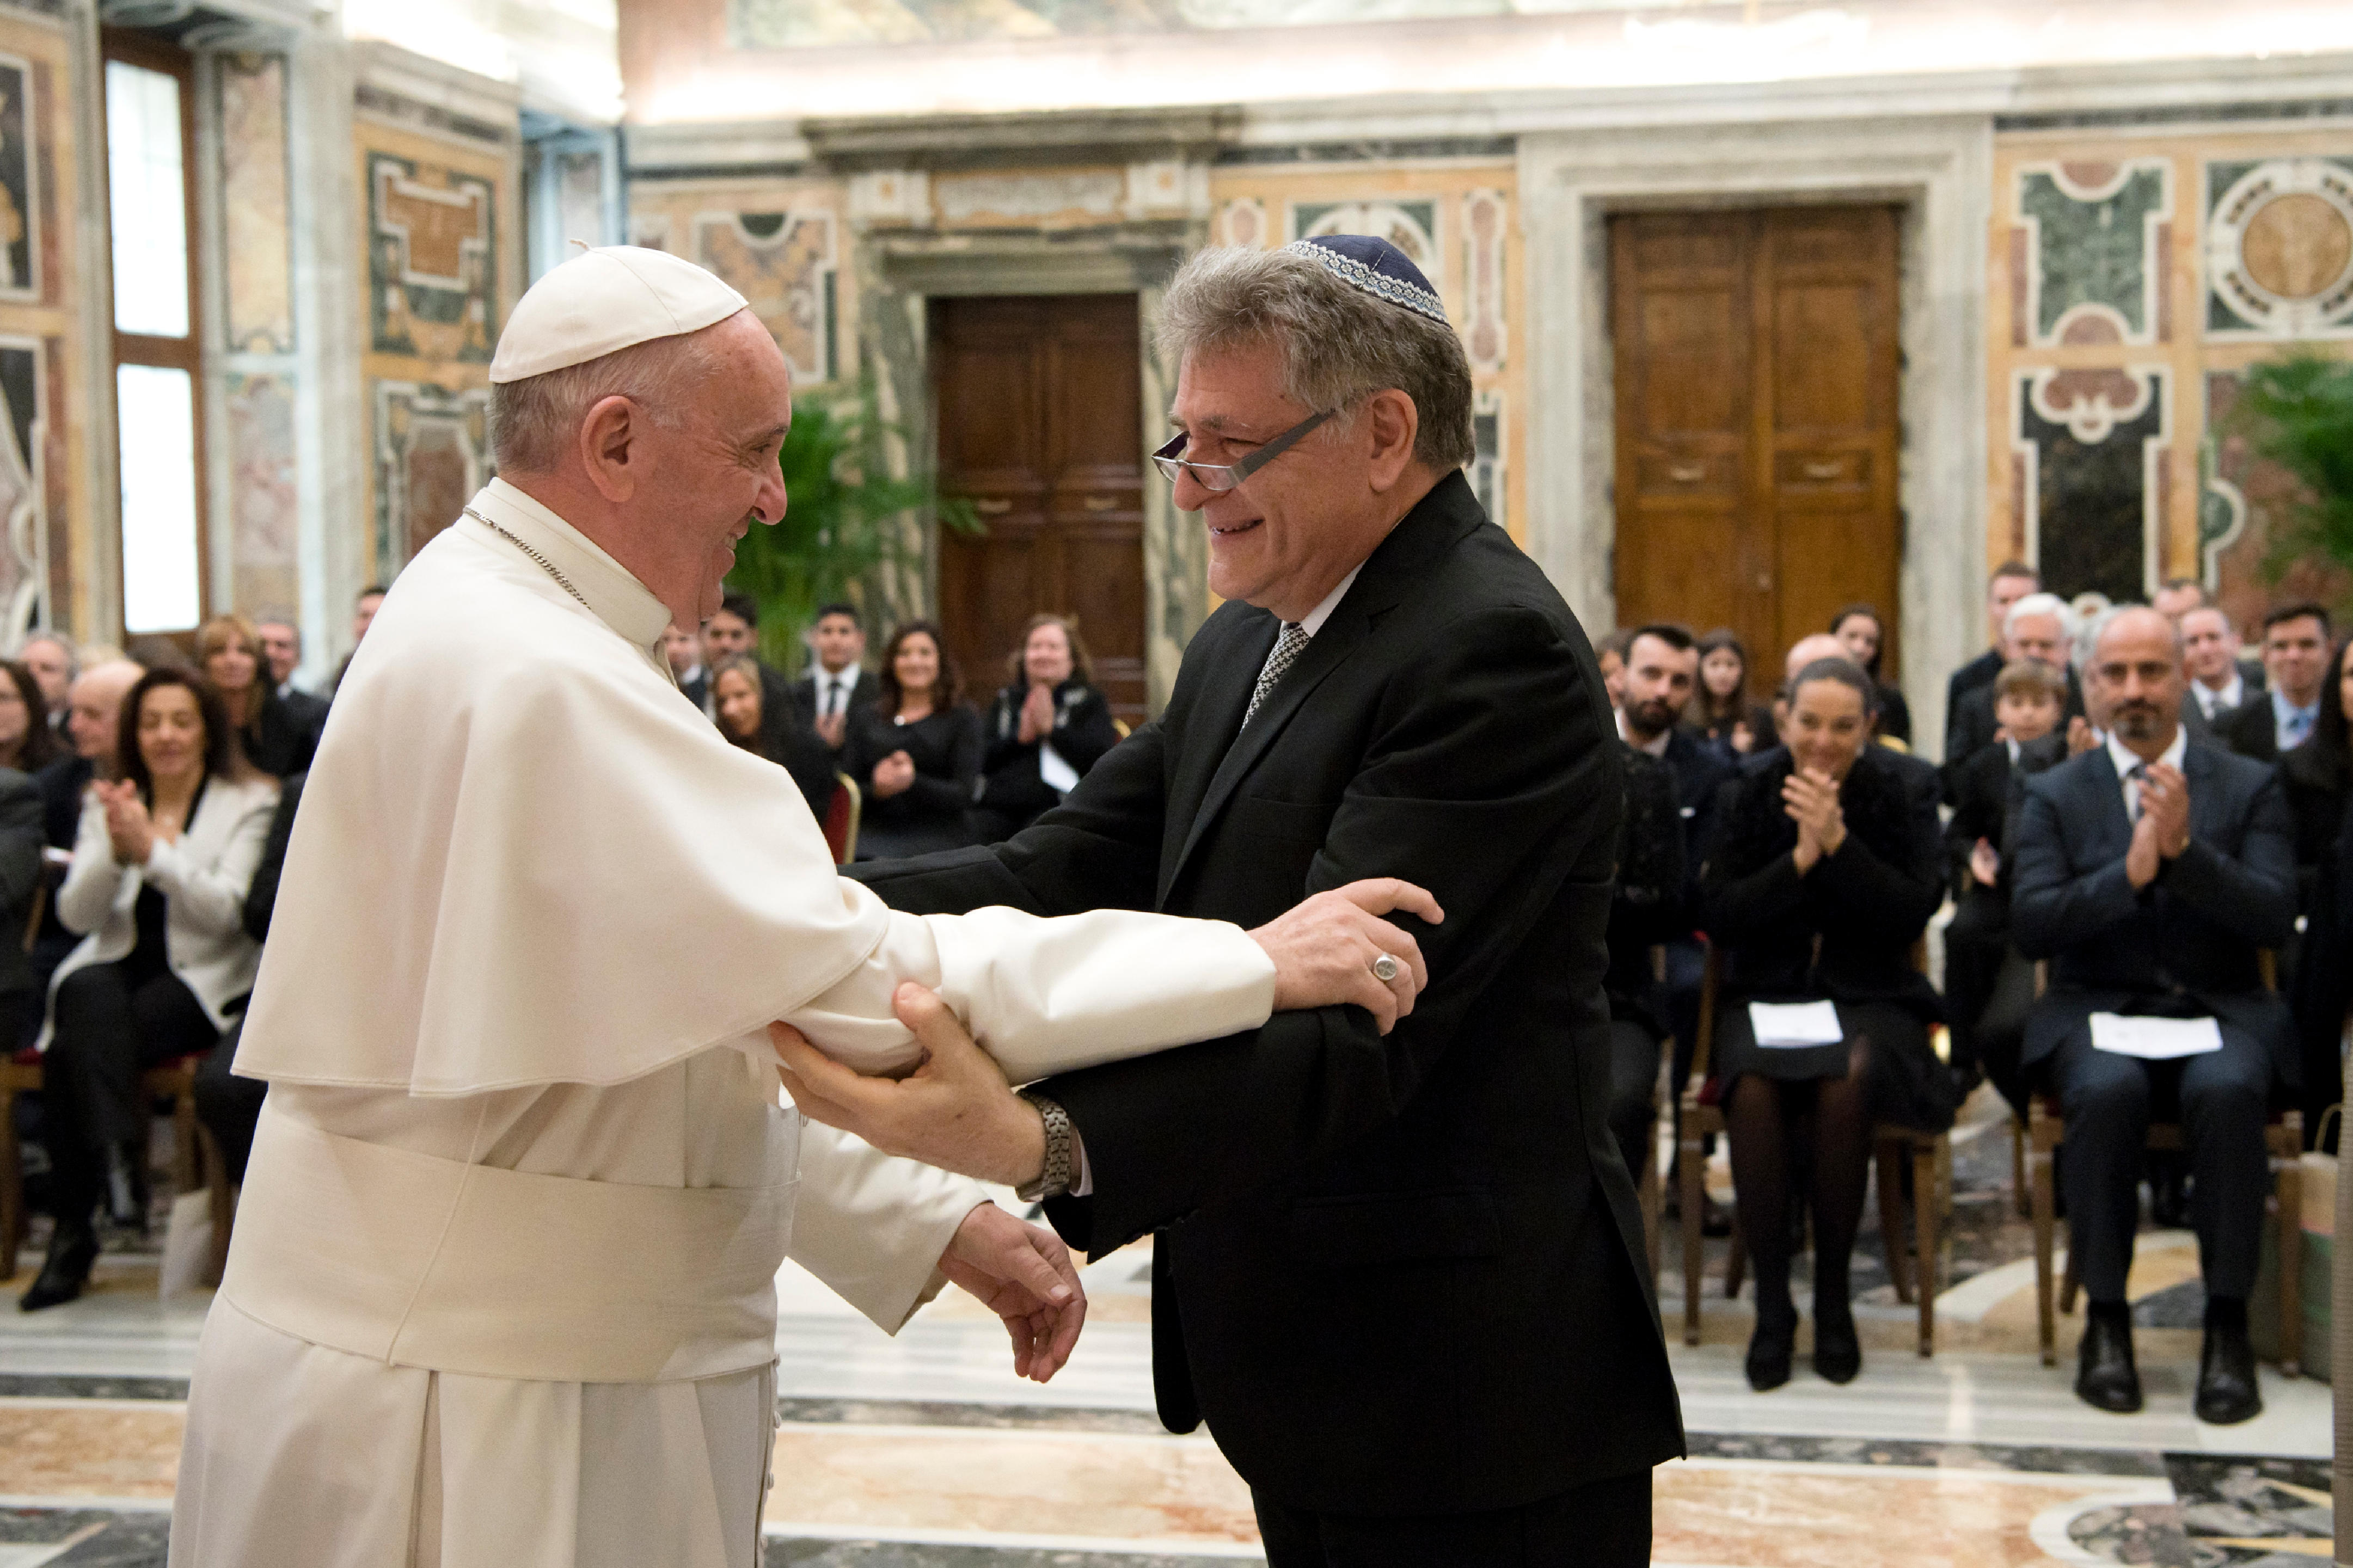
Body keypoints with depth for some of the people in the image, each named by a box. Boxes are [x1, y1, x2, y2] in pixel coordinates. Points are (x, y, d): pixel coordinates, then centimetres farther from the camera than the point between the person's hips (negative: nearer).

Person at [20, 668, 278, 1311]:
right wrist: (115, 853, -16)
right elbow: (77, 914, 3)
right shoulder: (107, 805, 15)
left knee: (76, 1050, -28)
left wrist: (152, 850, -22)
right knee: (95, 1000, -34)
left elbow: (228, 912, -10)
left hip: (200, 981, -3)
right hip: (115, 968, 3)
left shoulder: (250, 804, 4)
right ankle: (118, 1164, -34)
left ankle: (73, 1234, -23)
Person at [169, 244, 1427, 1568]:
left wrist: (936, 1226, 7)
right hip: (465, 1422, -9)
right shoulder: (531, 680, -22)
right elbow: (854, 983, -25)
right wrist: (1253, 964, -19)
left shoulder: (505, 634, 11)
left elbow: (684, 1036, 13)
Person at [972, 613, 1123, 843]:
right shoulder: (1005, 701, 25)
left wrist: (1051, 728, -3)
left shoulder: (1090, 701, 17)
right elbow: (982, 760, 12)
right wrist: (1020, 738, -2)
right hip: (995, 805, 3)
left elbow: (1100, 756, -1)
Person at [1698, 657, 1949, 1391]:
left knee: (1846, 1082, -35)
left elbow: (1915, 913, -8)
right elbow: (1717, 916, -2)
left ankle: (1834, 1298, -16)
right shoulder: (1747, 792, 4)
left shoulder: (1905, 791, 1)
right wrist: (1799, 859, -15)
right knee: (1754, 1087, -33)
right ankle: (1771, 1303, -18)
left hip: (1869, 997, -1)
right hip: (1765, 993, 1)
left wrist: (1837, 842, -19)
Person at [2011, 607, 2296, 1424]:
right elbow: (2030, 925, -5)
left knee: (2228, 1092, -34)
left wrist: (2184, 850, -18)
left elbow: (2275, 918, -5)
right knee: (2108, 1092, -34)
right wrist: (2130, 872, -19)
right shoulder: (2054, 794, 8)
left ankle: (2227, 1325, -22)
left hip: (2219, 1011, 0)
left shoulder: (2250, 787, 8)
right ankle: (2106, 1319, -19)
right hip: (2099, 1011, 0)